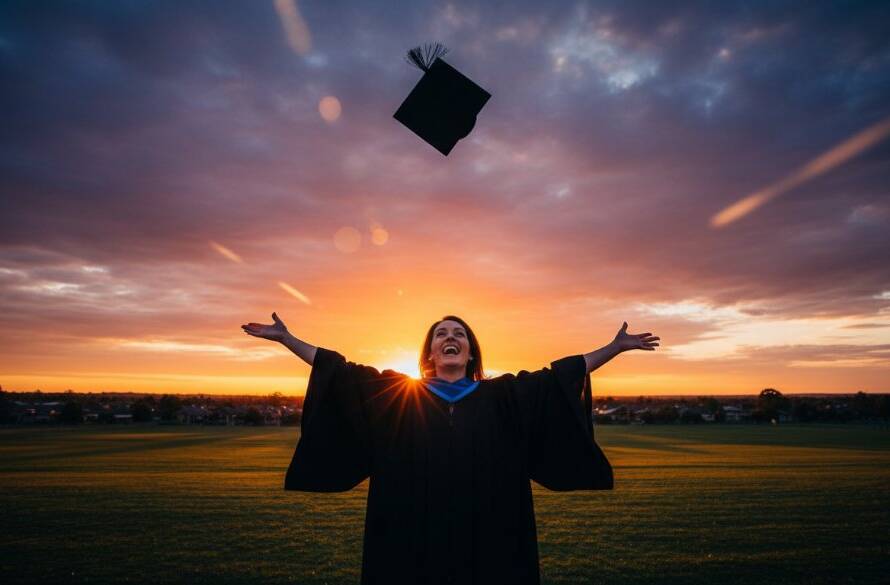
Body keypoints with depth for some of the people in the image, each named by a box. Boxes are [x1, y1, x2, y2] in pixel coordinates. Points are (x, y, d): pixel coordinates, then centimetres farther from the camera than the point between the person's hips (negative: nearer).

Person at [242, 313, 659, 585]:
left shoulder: (501, 396, 3)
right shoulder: (397, 393, 2)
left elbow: (562, 374, 3)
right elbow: (341, 371, 2)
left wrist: (617, 346, 3)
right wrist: (286, 339, 0)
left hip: (485, 538, 1)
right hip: (414, 537, 0)